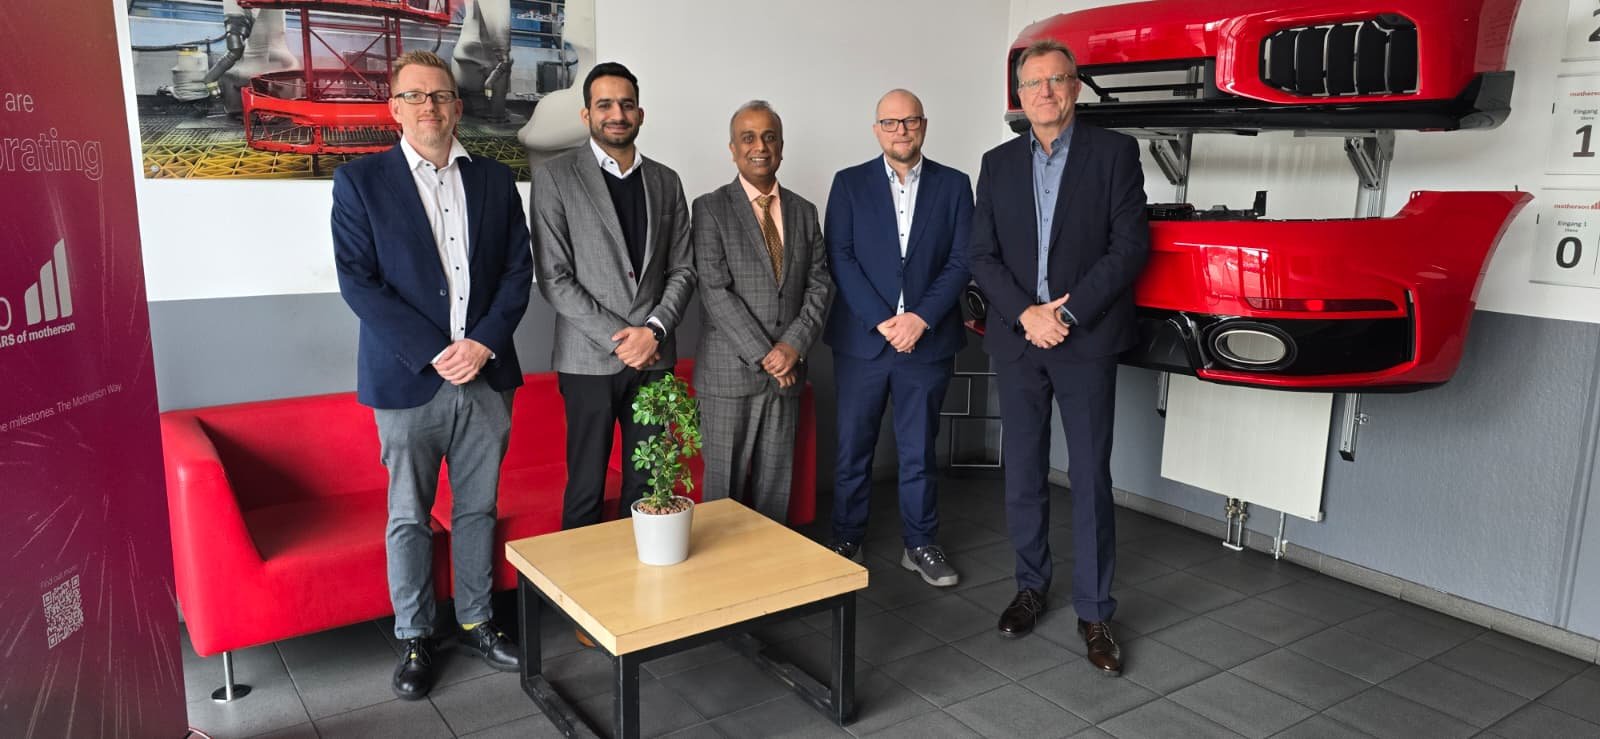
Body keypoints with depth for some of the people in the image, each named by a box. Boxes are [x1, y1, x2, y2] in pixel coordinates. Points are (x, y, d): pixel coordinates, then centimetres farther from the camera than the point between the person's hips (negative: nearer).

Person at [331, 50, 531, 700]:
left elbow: (518, 269, 5)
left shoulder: (495, 180, 8)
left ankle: (476, 622, 28)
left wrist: (485, 342, -9)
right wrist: (435, 353, -15)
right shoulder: (360, 181, -1)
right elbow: (358, 281, -8)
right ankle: (414, 639, 23)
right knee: (409, 517, 8)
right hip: (408, 379, -2)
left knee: (478, 508, 13)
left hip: (486, 375, 3)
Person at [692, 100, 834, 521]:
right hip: (729, 372, -4)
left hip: (787, 370, 4)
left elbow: (819, 284, 7)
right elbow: (715, 291, -10)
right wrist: (763, 355, -14)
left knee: (776, 480, 10)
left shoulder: (803, 211, 12)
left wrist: (794, 345, -9)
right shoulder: (711, 209, -2)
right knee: (726, 482, 3)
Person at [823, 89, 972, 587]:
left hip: (928, 340, 1)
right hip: (860, 340, 0)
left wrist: (920, 318, -13)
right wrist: (882, 322, -13)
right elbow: (840, 257, -4)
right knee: (853, 448, 7)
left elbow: (961, 261, 0)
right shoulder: (850, 183, 4)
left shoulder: (954, 185, 6)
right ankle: (846, 541, 22)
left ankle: (919, 544, 22)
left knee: (919, 449, 9)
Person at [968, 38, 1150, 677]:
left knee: (1090, 478, 1)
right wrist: (1027, 314, -11)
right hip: (1016, 340, 3)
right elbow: (983, 257, 4)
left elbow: (1130, 246, -6)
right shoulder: (998, 164, 9)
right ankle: (1030, 586, 25)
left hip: (1086, 341, -3)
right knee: (1023, 474, 10)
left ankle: (1093, 612, 10)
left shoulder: (1114, 152, 1)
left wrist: (1068, 314, -13)